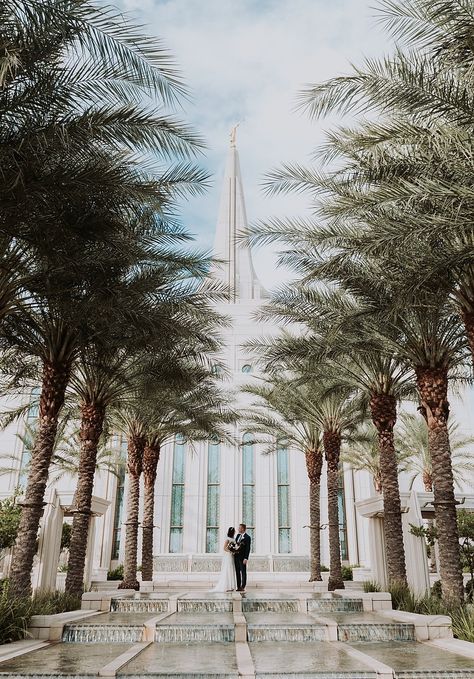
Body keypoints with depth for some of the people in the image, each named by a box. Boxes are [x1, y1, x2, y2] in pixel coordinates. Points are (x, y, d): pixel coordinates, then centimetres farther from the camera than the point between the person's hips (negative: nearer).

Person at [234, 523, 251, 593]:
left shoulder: (247, 537, -9)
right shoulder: (238, 535, 12)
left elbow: (248, 549, -12)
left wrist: (246, 558, -18)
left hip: (242, 557, -7)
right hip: (236, 556, 7)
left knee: (243, 572, 1)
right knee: (237, 572, 8)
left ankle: (243, 587, 5)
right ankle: (238, 587, 13)